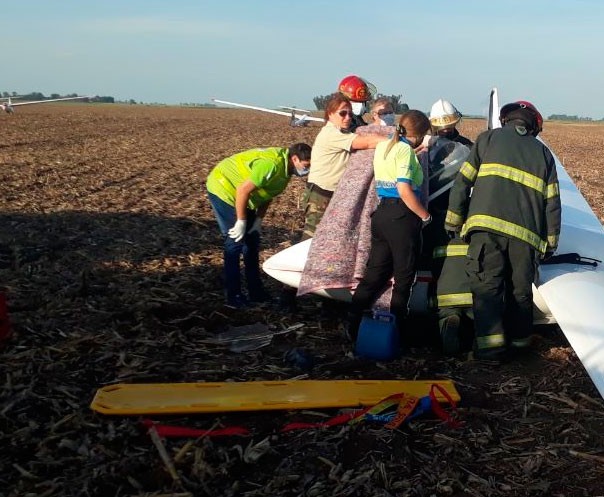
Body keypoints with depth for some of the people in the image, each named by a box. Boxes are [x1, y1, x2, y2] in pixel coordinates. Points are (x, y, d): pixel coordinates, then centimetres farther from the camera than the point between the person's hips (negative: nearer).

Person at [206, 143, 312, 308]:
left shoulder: (286, 168, -2)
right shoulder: (272, 164, -32)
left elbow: (267, 194, 7)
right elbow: (243, 190, -31)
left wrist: (258, 221, 0)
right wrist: (241, 222, -23)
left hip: (241, 198, 10)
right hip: (223, 188, -9)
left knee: (252, 240, 9)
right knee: (236, 241, -10)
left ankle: (256, 292, 17)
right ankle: (234, 297, -3)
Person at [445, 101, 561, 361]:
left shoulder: (488, 138, 16)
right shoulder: (543, 152, 23)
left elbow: (463, 182, 8)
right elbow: (552, 202, 15)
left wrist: (453, 221, 13)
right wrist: (551, 241, 19)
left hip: (487, 224, -2)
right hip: (526, 232, 3)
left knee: (487, 285, -3)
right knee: (520, 289, 14)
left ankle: (491, 343, -12)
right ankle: (519, 339, 22)